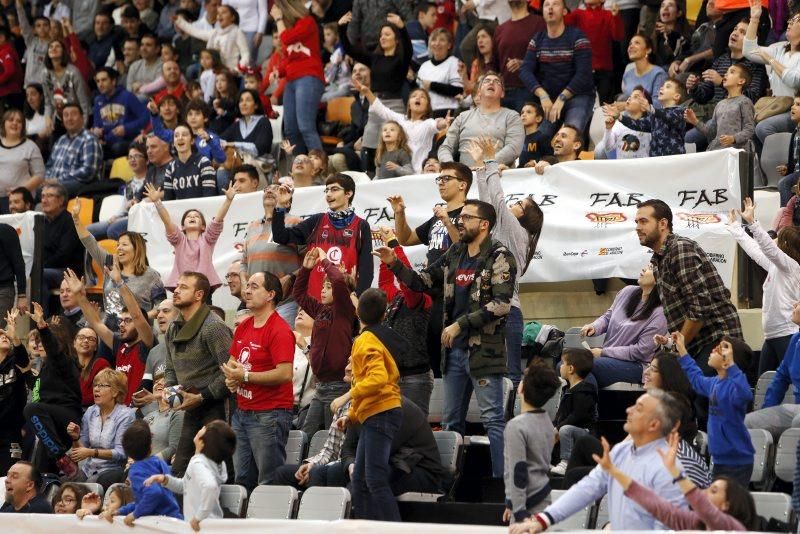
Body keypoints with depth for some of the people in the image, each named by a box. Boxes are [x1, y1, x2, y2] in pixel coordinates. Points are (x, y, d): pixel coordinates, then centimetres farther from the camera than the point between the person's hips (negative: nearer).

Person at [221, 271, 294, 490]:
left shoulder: (279, 331, -13)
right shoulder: (243, 327, 13)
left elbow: (284, 374, -22)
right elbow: (232, 360, 25)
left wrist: (245, 376, -18)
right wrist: (231, 378, 1)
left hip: (269, 415, -9)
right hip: (242, 412, 9)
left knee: (269, 484, -5)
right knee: (242, 479, 11)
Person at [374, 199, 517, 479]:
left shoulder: (499, 257, -8)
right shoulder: (454, 255, 14)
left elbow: (501, 303, -18)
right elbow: (422, 282, 21)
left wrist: (461, 324, -17)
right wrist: (394, 264, 6)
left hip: (484, 349, -8)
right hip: (454, 350, 8)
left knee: (492, 418, -9)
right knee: (451, 421, 12)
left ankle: (500, 479, -9)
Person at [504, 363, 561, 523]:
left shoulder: (516, 427, -15)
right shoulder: (547, 422, 11)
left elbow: (518, 472, -17)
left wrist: (519, 512, -16)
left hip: (528, 504, -8)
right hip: (544, 498, 8)